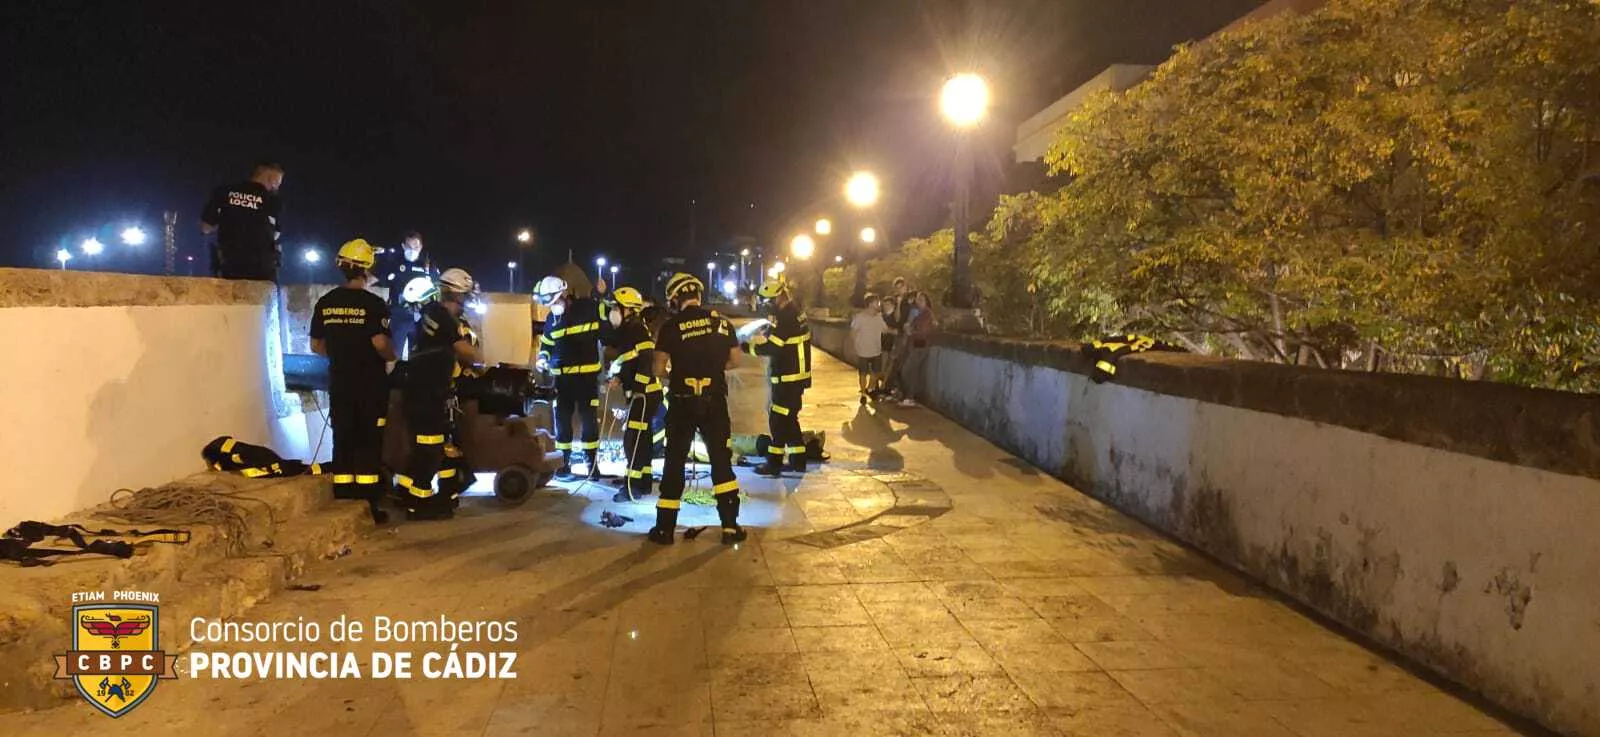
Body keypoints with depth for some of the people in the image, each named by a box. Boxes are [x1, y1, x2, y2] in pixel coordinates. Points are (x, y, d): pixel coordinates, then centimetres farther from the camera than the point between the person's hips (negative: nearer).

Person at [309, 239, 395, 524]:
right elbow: (380, 343, -20)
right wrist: (392, 356, -1)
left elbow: (316, 345, 10)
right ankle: (369, 507, 2)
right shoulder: (373, 303, -13)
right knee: (369, 444, 1)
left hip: (339, 384, 5)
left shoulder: (325, 303, 4)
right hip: (370, 384, -5)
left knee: (343, 442, 10)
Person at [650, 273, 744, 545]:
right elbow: (734, 359, 10)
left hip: (682, 402, -2)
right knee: (721, 460, 11)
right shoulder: (722, 322, 2)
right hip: (715, 401, 2)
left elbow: (659, 369, -6)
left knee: (675, 462, 8)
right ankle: (730, 526, 9)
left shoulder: (671, 326, -7)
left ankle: (665, 528, 12)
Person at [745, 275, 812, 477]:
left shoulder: (787, 318, -20)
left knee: (778, 420, -4)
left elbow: (771, 346, -24)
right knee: (789, 418, 16)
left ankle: (774, 463, 1)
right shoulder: (793, 312, 12)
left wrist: (749, 346, -12)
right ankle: (798, 459, 21)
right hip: (794, 376, 10)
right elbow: (776, 336, 18)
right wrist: (763, 335, 1)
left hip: (788, 378, -10)